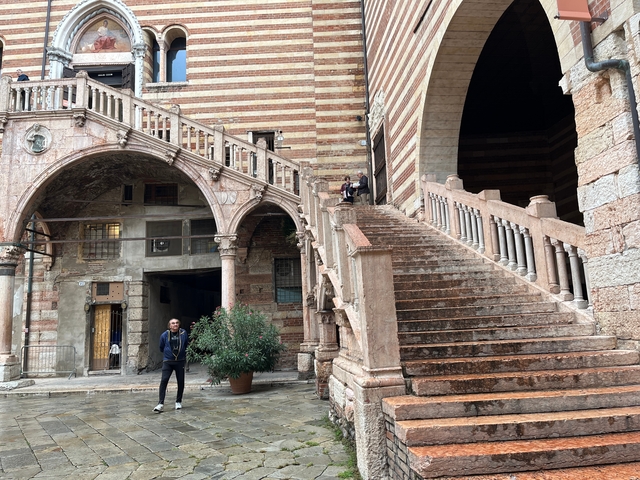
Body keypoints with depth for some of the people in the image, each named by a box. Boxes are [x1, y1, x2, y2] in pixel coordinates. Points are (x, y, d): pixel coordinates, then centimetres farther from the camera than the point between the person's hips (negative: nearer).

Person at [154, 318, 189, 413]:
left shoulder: (183, 333, -1)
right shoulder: (164, 335, -3)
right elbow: (161, 348, 14)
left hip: (180, 361, 1)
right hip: (167, 362, -1)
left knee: (181, 382, 5)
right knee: (164, 380, -13)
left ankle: (178, 402, 22)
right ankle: (160, 403, -10)